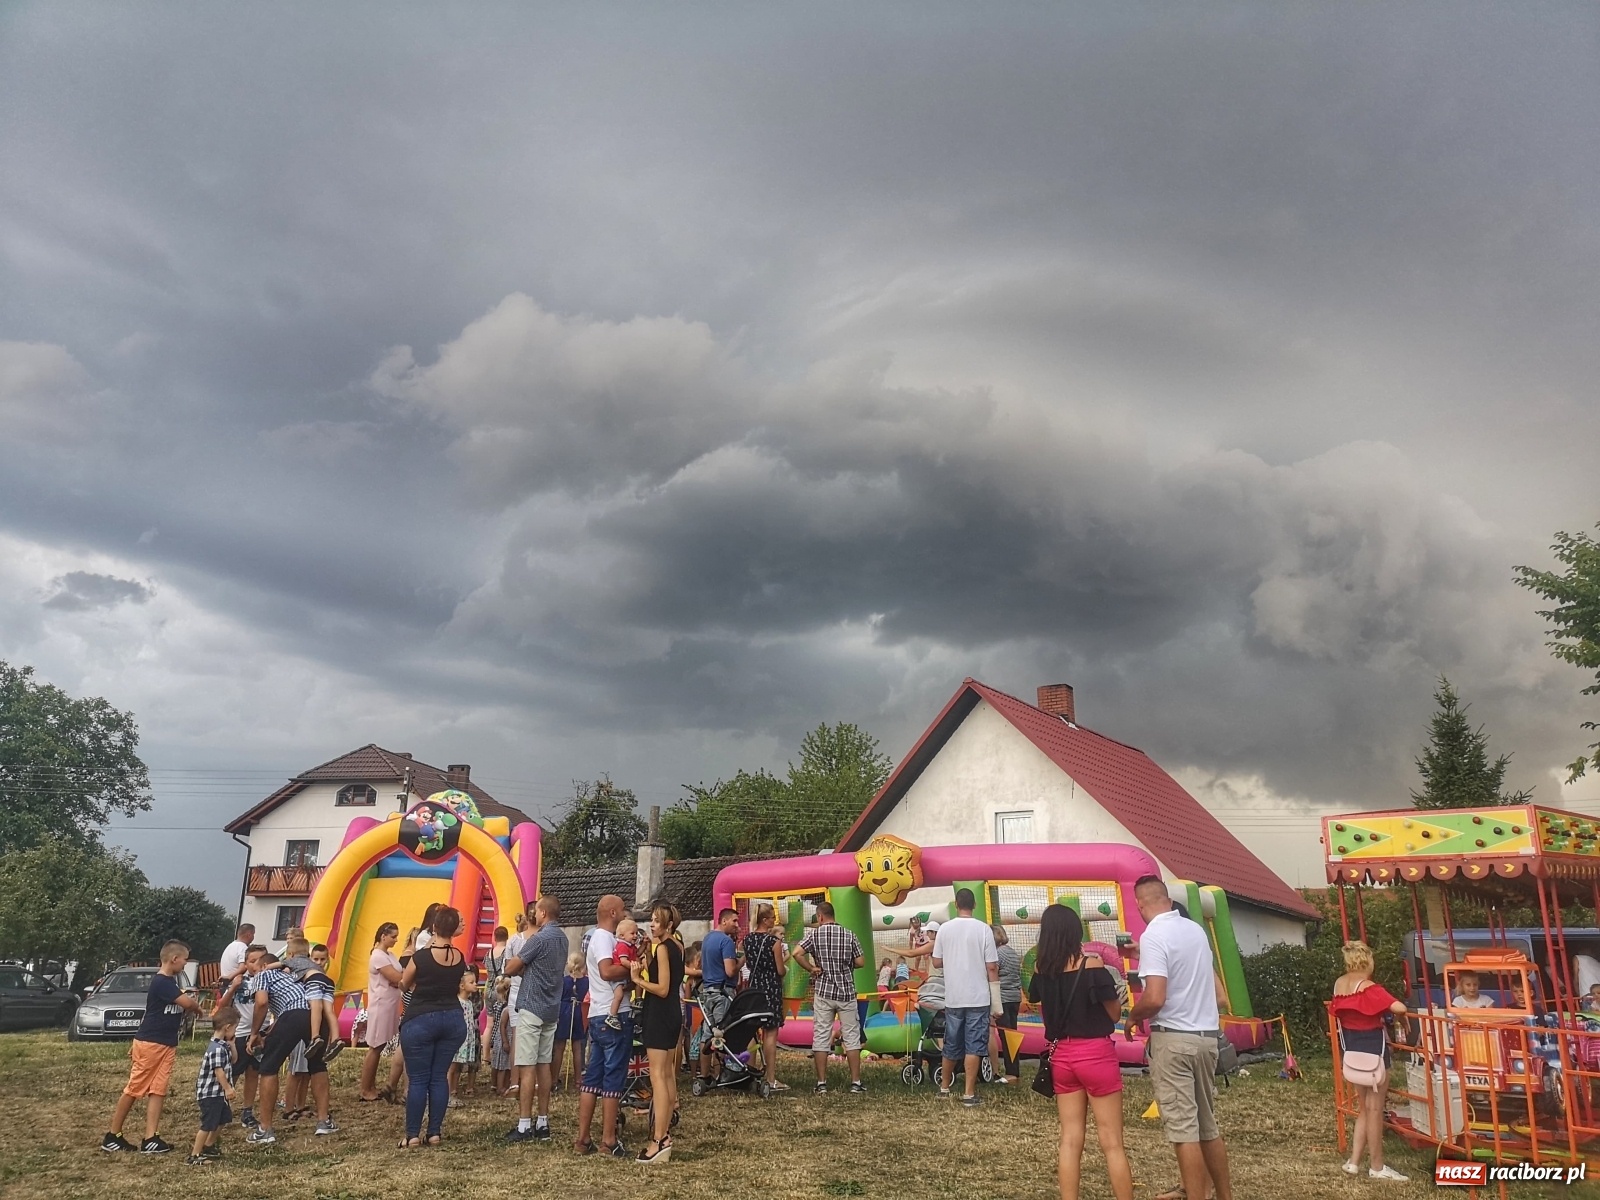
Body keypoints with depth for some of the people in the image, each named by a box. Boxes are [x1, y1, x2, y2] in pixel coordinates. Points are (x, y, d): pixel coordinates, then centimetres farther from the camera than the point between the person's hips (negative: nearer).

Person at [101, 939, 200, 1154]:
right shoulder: (161, 982, -19)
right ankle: (112, 1136, 14)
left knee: (158, 1090, 3)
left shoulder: (172, 981, 11)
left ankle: (150, 1139, 2)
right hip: (150, 1043, -9)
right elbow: (187, 1002, -23)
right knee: (134, 1088, 2)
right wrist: (198, 1006, -4)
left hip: (167, 1045, 9)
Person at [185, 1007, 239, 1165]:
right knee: (208, 1124, -4)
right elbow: (218, 1071, -26)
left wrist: (231, 1044, 5)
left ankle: (208, 1147, 35)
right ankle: (194, 1156, 4)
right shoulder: (217, 1048, -24)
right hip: (210, 1093, -11)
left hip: (218, 1093, 11)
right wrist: (228, 1088, -22)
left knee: (222, 1119, 22)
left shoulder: (222, 1045, 8)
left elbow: (232, 1060, 18)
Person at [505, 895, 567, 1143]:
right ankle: (543, 1123, 15)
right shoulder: (562, 938, 11)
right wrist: (525, 968, 4)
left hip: (532, 1008, -8)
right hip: (551, 1009, 8)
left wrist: (526, 942, 5)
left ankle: (524, 1126, -3)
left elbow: (510, 968, -9)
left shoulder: (539, 938, -15)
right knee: (543, 1065, 11)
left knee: (527, 1067, -4)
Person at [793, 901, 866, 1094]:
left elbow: (797, 953, -16)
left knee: (821, 1038, 6)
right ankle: (856, 1083, 8)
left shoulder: (814, 934, -3)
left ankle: (821, 1084, 8)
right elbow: (860, 962, 1)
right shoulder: (849, 935, 1)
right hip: (847, 992, 1)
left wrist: (812, 969, -4)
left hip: (823, 992, -1)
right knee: (852, 1037, 7)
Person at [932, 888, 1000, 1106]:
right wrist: (996, 1001, -2)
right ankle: (969, 1093, 0)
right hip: (978, 998, -3)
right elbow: (992, 967, -8)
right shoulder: (983, 929, -8)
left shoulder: (945, 928, -1)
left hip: (953, 998, 3)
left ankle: (944, 1086, 31)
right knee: (973, 1046, 2)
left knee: (951, 1045, 16)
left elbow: (937, 962, 4)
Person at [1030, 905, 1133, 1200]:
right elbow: (1115, 1014, -7)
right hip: (1096, 1054, -4)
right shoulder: (1092, 965, -14)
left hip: (1061, 1056, 4)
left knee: (1070, 1140, 10)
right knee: (1111, 1143, 4)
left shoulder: (1042, 970, -1)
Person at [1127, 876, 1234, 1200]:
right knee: (1207, 1125, 18)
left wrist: (1132, 1017, -5)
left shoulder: (1153, 936, -15)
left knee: (1183, 1128, -1)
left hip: (1174, 1038, -8)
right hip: (1207, 1035, 8)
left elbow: (1155, 999, -23)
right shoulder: (1196, 929, 7)